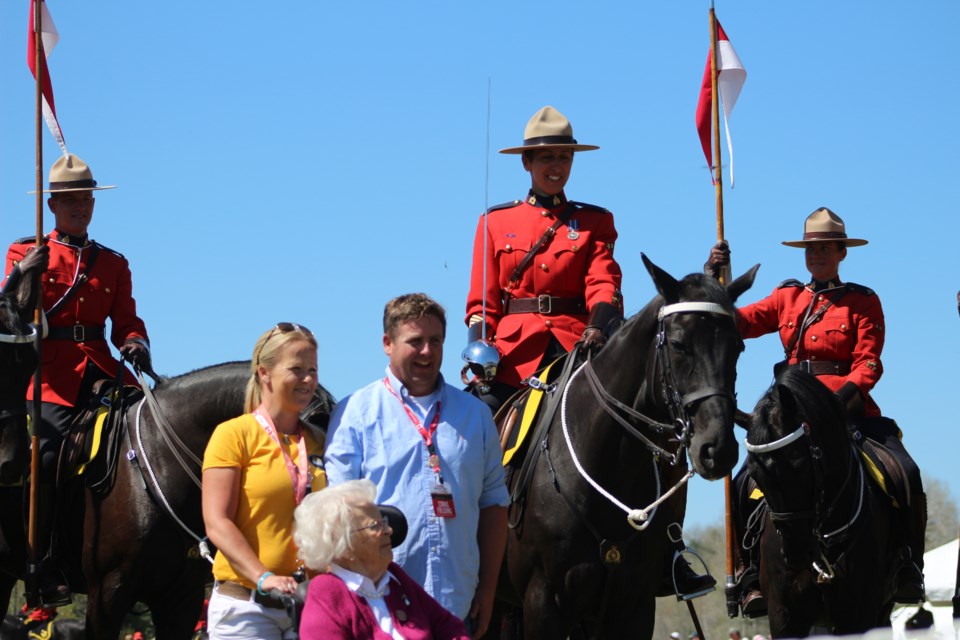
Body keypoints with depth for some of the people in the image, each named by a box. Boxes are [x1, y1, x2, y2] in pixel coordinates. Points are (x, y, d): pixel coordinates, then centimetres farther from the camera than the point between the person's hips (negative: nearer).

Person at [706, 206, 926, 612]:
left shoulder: (863, 301, 6)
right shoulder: (788, 298, 15)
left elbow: (868, 363, -4)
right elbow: (737, 322, 8)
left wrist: (847, 393, -23)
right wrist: (713, 280, -4)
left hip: (848, 407, -2)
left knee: (906, 474, -22)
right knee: (747, 484, -17)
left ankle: (908, 570, -8)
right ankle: (753, 575, -6)